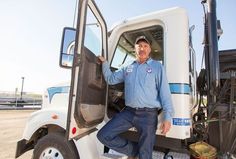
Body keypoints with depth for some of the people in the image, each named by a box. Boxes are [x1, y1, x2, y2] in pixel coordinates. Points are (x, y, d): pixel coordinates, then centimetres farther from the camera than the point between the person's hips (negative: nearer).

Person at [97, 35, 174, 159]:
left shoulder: (157, 66, 2)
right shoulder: (127, 68, 13)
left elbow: (164, 92, -5)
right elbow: (110, 79, 21)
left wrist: (167, 117, -12)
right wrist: (104, 63, 10)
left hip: (148, 114, -3)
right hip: (128, 112, 4)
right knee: (103, 135, 0)